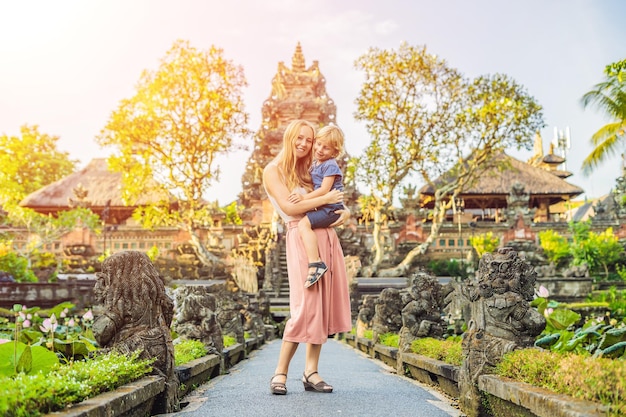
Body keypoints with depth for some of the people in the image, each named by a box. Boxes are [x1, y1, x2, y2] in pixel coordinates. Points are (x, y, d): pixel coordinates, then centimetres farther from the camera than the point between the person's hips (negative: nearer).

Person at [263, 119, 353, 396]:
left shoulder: (307, 172, 22)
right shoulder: (273, 171, 2)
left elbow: (335, 201, 23)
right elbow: (289, 208, -10)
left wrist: (345, 212, 0)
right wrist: (326, 199, -6)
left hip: (327, 236, 7)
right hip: (301, 237, -7)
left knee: (326, 304, 2)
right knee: (306, 305, -13)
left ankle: (311, 372, 6)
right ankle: (280, 372, -1)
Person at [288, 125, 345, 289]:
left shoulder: (330, 166, -14)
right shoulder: (316, 164, 14)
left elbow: (324, 190, -22)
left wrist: (304, 197, -26)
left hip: (330, 209, -11)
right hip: (323, 208, 11)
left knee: (303, 224, -27)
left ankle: (315, 264, -34)